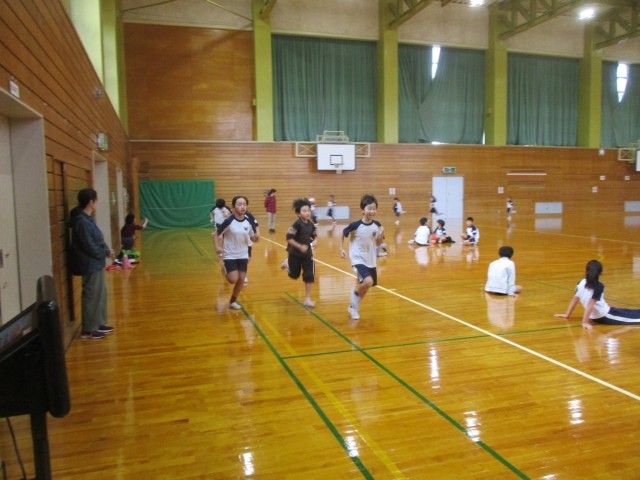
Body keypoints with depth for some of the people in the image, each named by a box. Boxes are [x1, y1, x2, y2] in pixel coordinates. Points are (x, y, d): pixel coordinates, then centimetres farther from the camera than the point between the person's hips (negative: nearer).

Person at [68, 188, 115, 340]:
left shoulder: (87, 219, 10)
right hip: (90, 265, -10)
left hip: (95, 263, 10)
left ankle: (98, 324, 28)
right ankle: (88, 330, 10)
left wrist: (106, 250, -2)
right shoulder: (82, 222, -21)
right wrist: (106, 252, -12)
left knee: (100, 293, 17)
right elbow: (89, 247, -23)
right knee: (92, 296, -1)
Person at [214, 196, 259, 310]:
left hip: (243, 255, 4)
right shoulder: (229, 221, -17)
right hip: (230, 255, -4)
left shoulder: (249, 221, -5)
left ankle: (233, 301, 27)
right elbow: (216, 234, -8)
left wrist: (256, 237, -18)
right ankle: (226, 271, 23)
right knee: (233, 279, -12)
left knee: (241, 279, 6)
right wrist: (217, 247, -22)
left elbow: (253, 238, 5)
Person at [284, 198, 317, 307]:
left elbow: (314, 235, 13)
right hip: (295, 253, -4)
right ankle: (288, 265, 50)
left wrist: (314, 241, -8)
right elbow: (288, 238, -24)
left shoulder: (310, 224, -4)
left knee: (309, 276, -3)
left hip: (307, 254, 4)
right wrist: (300, 246, -29)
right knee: (294, 275, 16)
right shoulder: (297, 224, -21)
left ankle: (307, 299, 7)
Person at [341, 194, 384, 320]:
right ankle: (355, 294, 5)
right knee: (368, 282, -26)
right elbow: (343, 234, -1)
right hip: (358, 259, -6)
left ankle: (353, 307, 40)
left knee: (363, 286, 17)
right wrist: (341, 249, -7)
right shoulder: (355, 225, -18)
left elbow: (378, 244, 4)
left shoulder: (377, 225, -6)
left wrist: (381, 234, -14)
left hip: (370, 260, 6)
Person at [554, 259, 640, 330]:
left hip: (595, 317, 6)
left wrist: (567, 315, 10)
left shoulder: (581, 283, -5)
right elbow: (590, 304, -25)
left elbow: (574, 300, 0)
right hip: (605, 317, -6)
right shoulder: (599, 286, -19)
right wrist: (585, 322, -26)